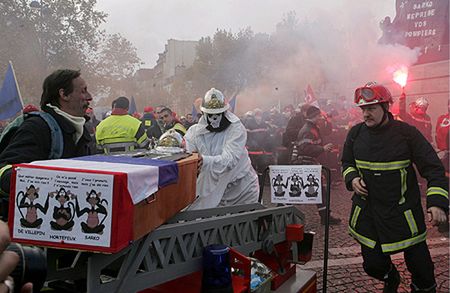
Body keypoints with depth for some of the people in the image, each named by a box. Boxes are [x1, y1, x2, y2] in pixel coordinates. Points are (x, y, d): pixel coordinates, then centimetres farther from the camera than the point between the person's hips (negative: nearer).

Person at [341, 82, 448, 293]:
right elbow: (347, 163, 16)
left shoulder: (406, 133, -11)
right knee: (373, 264, 9)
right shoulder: (356, 133, 0)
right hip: (367, 210, 3)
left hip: (403, 212, -2)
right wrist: (352, 179, -5)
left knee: (419, 265, 5)